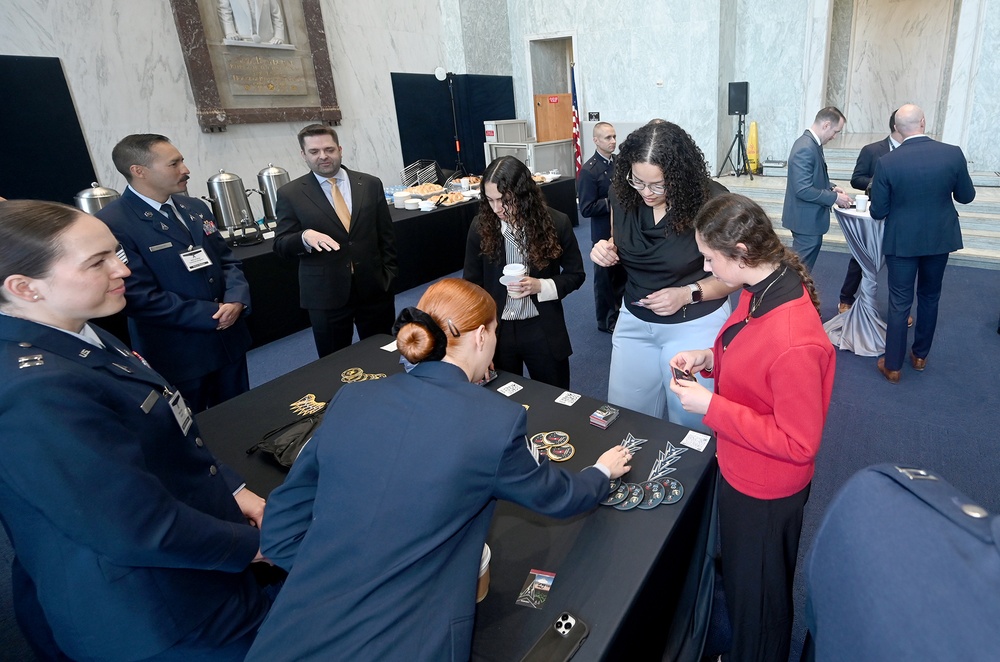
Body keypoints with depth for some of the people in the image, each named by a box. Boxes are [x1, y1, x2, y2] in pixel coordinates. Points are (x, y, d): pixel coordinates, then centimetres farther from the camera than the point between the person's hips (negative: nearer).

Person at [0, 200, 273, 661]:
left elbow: (167, 439, 10)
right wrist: (254, 544, -15)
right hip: (154, 622, -8)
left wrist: (232, 491, 1)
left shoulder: (77, 337, 1)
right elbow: (144, 530, -30)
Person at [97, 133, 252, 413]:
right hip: (177, 355, -6)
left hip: (229, 340, 7)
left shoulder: (195, 208, 7)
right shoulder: (112, 224, -17)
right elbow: (140, 297, -21)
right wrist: (211, 314, -19)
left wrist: (236, 300, -11)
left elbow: (227, 259, 9)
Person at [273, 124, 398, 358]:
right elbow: (280, 245, -1)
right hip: (326, 293, -1)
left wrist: (388, 274, 3)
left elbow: (386, 234, 8)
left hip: (374, 287, 2)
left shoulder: (370, 184, 4)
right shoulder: (290, 193, -1)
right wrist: (305, 236, -22)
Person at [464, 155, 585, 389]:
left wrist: (540, 286, -18)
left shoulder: (556, 223, -11)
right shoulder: (481, 226, -8)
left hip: (543, 330, -1)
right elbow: (472, 283, 0)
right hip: (496, 330, 1)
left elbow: (575, 274, 0)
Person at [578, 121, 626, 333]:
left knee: (623, 274, 17)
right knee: (605, 277, 8)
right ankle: (606, 321, 24)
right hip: (604, 233, -6)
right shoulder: (589, 170, -16)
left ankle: (619, 312, 36)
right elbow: (586, 209, -19)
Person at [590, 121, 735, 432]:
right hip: (635, 322, 4)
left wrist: (688, 294, -24)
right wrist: (606, 250, -12)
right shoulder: (623, 196, -7)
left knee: (689, 423, 11)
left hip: (696, 325, -4)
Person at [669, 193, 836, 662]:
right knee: (738, 573, 33)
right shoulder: (759, 289, -9)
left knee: (756, 593, 20)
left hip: (765, 491, -9)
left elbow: (798, 443, -28)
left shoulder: (795, 345, -37)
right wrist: (709, 359, -7)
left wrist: (711, 407, -27)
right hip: (738, 469, 9)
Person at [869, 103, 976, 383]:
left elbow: (878, 211, -11)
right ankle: (920, 355, 33)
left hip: (902, 240, -3)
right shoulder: (953, 153, -9)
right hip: (940, 237, 3)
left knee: (899, 303, 5)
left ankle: (893, 366, 11)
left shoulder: (887, 162, -16)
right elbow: (966, 196, 2)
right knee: (929, 297, 19)